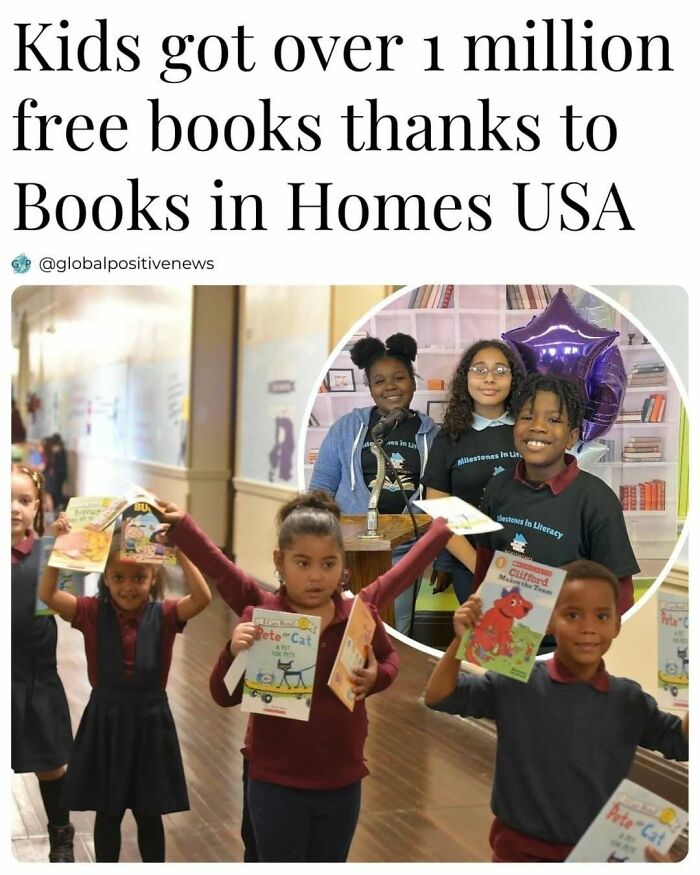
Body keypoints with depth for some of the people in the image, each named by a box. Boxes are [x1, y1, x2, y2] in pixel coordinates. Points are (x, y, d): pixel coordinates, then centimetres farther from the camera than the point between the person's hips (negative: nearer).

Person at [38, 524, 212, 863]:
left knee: (149, 815, 13)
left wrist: (180, 551, -33)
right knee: (107, 813, 13)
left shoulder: (164, 615, -7)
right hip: (105, 720, 1)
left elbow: (202, 597, -23)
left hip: (150, 720, 0)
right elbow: (47, 594, -16)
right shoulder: (93, 613, -5)